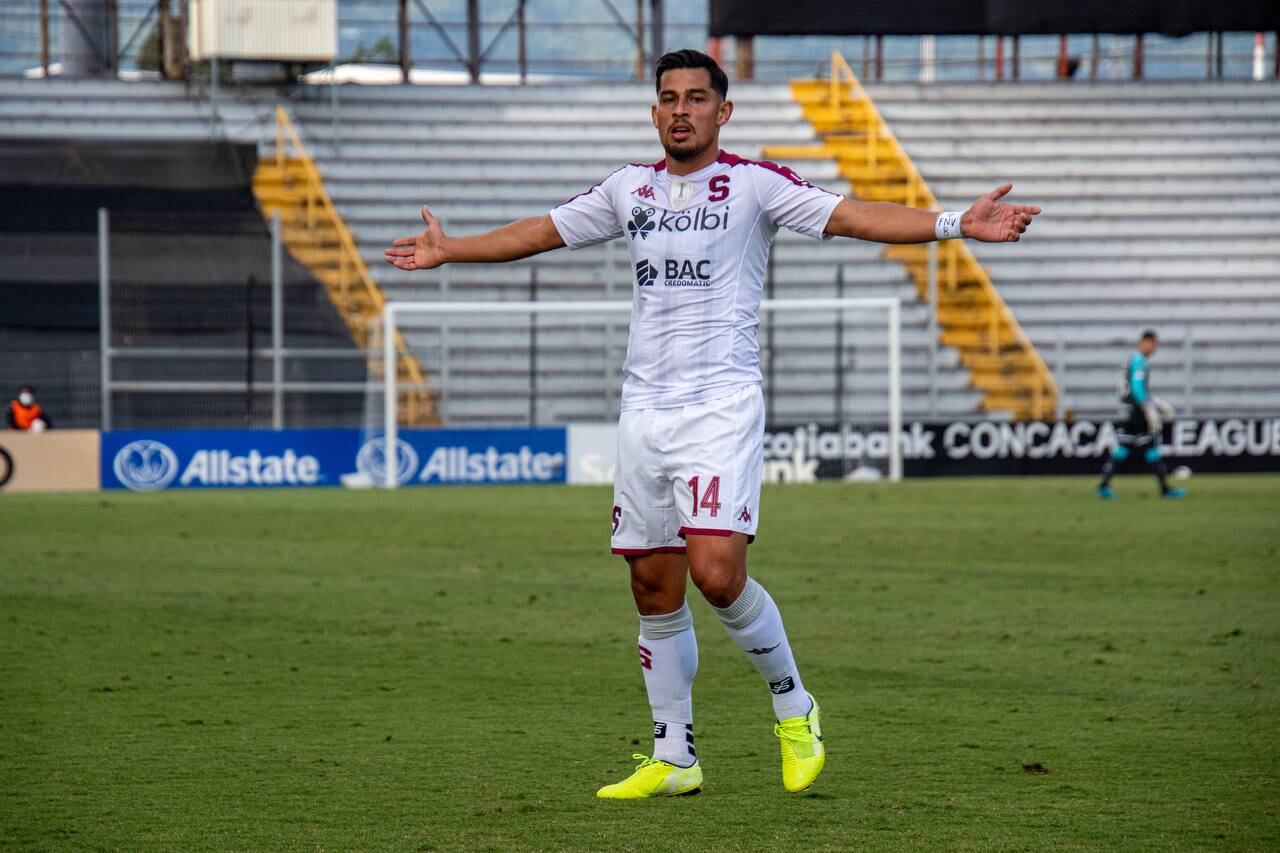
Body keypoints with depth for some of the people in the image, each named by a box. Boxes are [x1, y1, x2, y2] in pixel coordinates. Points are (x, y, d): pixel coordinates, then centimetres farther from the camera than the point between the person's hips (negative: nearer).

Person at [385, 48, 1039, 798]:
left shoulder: (754, 184, -2)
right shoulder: (631, 189, 13)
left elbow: (850, 216, -12)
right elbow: (542, 232, 27)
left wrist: (955, 224, -24)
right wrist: (450, 252, 35)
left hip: (723, 405, -5)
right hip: (645, 406, 5)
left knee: (716, 570, -19)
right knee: (655, 588, 6)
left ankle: (794, 707, 3)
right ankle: (674, 760, 14)